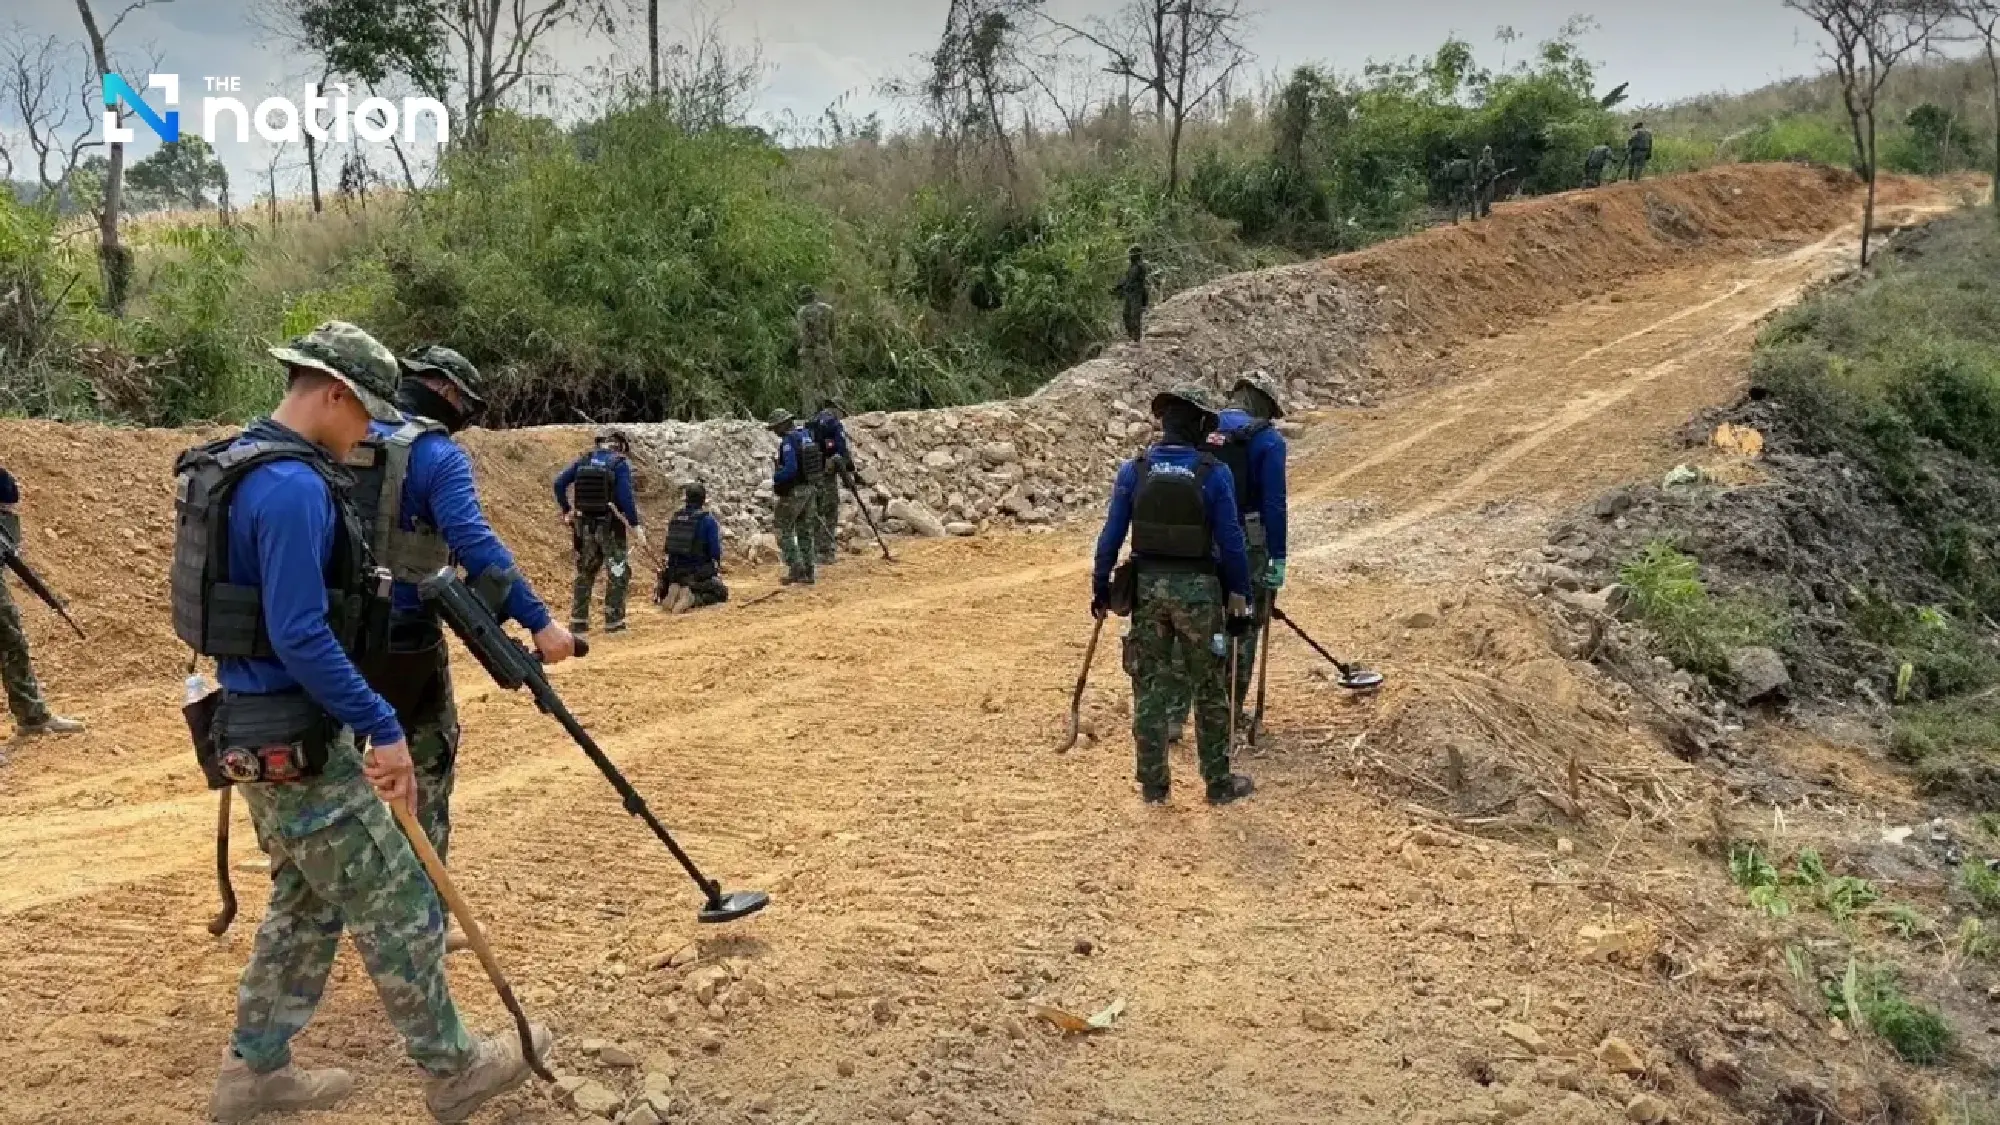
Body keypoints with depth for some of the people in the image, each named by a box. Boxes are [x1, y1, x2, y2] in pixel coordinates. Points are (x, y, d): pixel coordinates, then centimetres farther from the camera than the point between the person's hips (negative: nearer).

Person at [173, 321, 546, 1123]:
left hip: (260, 729, 10)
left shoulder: (241, 462, 11)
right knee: (397, 905, 1)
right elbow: (302, 637, -27)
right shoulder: (294, 485, -22)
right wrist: (384, 728, -23)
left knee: (308, 902, 20)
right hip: (295, 738, -10)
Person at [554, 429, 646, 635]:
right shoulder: (620, 464, -8)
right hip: (610, 525, -5)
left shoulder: (583, 461, 6)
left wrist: (566, 511, 15)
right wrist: (636, 526, -13)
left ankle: (578, 621, 17)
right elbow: (625, 497, -18)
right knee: (618, 573, 6)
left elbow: (559, 484, 4)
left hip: (585, 524, 5)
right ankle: (614, 621, 3)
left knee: (585, 572, 17)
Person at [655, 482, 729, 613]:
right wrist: (717, 569, 7)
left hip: (675, 572, 5)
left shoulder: (675, 517, 5)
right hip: (699, 572, -5)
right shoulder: (708, 519, -13)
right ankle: (694, 598, -18)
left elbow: (668, 547, 12)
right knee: (721, 593, 12)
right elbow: (715, 549, -12)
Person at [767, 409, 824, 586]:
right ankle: (808, 573, 14)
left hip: (794, 491, -8)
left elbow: (790, 468, -27)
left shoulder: (788, 441, -18)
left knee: (784, 531, 3)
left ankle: (796, 570, -3)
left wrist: (776, 478, -11)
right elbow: (821, 464, 14)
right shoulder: (807, 436, 8)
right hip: (810, 488, 8)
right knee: (805, 532, 13)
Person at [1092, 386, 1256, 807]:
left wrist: (1100, 587, 10)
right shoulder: (1214, 473, -10)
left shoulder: (1133, 470, -3)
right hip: (1199, 590, -2)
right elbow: (1231, 542, -8)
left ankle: (1153, 784, 16)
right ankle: (1218, 782, 20)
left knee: (1149, 688, 11)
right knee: (1210, 691, 11)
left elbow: (1112, 535, 0)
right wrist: (1239, 600, 0)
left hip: (1147, 587, 2)